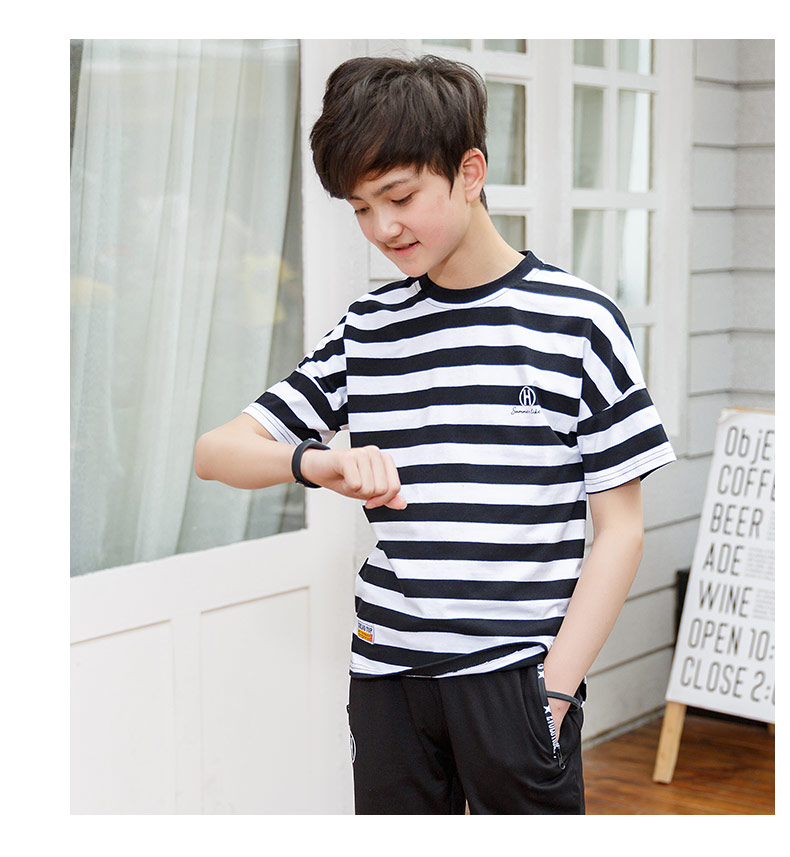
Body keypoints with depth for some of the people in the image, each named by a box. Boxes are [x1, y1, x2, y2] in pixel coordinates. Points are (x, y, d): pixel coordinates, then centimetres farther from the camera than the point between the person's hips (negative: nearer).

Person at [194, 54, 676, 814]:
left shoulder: (575, 321, -3)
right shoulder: (366, 332, 8)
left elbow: (619, 529, -3)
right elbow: (216, 451, 8)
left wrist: (555, 691, -10)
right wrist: (315, 462, -13)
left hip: (515, 674, -3)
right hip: (387, 671, 4)